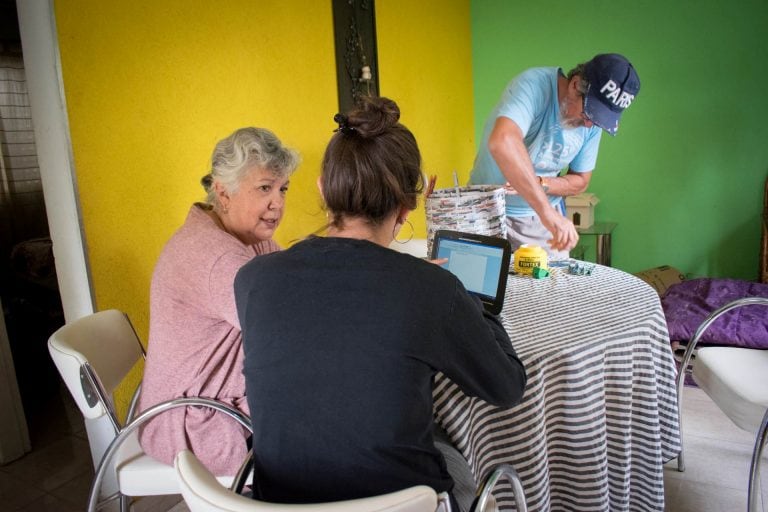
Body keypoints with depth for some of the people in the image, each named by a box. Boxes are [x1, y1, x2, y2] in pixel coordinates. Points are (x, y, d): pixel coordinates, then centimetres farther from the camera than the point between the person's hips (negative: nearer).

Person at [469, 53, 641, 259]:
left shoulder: (593, 123, -5)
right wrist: (547, 210, -47)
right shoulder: (533, 85, -23)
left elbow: (580, 182, 5)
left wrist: (540, 183, -17)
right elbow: (502, 142, -43)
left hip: (543, 218, 5)